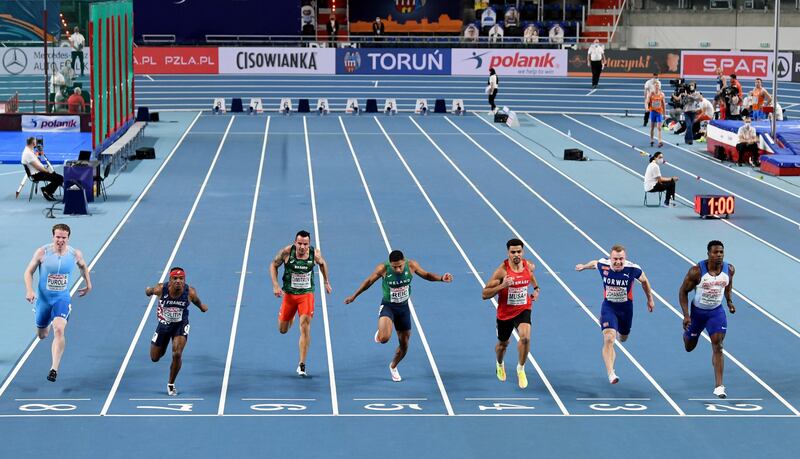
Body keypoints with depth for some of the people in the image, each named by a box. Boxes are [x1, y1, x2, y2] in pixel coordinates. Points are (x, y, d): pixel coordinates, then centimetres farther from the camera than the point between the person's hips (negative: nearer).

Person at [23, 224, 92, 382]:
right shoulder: (42, 252, -12)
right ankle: (46, 325, 57)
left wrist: (88, 285, 21)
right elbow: (29, 271, -3)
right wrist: (29, 290, -16)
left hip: (62, 299, -1)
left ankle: (54, 369, -23)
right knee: (42, 335, 16)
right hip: (43, 298, 1)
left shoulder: (75, 254, -8)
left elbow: (83, 266, 16)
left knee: (59, 330, -24)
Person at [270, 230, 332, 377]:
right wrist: (275, 285, -11)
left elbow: (322, 264, 11)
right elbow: (273, 265, -1)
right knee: (283, 330, 12)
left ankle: (302, 365, -13)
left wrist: (326, 282, 16)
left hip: (306, 294, -1)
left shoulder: (315, 254, -12)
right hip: (289, 294, 1)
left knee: (305, 326, -17)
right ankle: (291, 317, 52)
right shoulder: (286, 252, -16)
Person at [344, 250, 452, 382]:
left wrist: (441, 278, -18)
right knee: (384, 338, -29)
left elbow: (426, 275, 1)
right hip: (388, 306, -3)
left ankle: (393, 366, 43)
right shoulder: (383, 269, -23)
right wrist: (354, 296, 6)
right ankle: (380, 332, 12)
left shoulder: (411, 265, -18)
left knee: (404, 344, 13)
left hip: (403, 307, 3)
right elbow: (369, 281, -5)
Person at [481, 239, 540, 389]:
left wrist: (536, 288, 10)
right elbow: (485, 294, -22)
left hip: (523, 309, 1)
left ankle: (521, 368, -2)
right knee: (503, 344, 19)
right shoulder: (502, 270, -23)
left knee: (525, 337, -25)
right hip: (505, 312, -1)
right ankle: (499, 364, 54)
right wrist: (502, 285, -35)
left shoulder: (529, 266, -9)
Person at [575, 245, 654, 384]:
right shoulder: (603, 265, -19)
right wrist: (583, 266, 28)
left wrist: (650, 299, 11)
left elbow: (644, 281, -1)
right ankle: (610, 373, -22)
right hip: (608, 306, -1)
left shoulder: (632, 269, -21)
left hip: (626, 307, 1)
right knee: (609, 339, -20)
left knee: (623, 338, 22)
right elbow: (594, 263, 8)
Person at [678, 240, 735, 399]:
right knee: (689, 347, 18)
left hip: (716, 312, 1)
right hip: (697, 311, -1)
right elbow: (683, 291, -14)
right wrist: (686, 315, -19)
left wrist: (729, 301, 7)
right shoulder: (696, 271, -25)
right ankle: (687, 332, 58)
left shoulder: (729, 269, -13)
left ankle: (719, 386, -13)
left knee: (718, 347, -14)